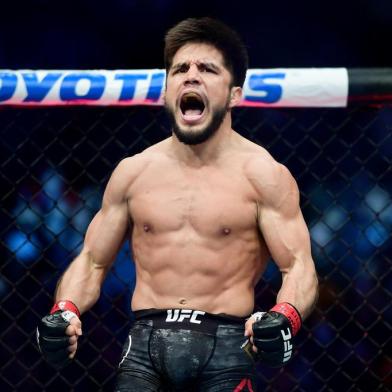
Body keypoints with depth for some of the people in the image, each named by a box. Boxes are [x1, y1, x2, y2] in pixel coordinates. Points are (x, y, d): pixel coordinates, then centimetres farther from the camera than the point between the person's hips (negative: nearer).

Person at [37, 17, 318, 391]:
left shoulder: (262, 174, 3)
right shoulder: (133, 172, 12)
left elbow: (298, 267, -2)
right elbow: (92, 261, 17)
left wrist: (284, 317, -23)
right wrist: (65, 311, -3)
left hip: (224, 346, -1)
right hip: (145, 342, 2)